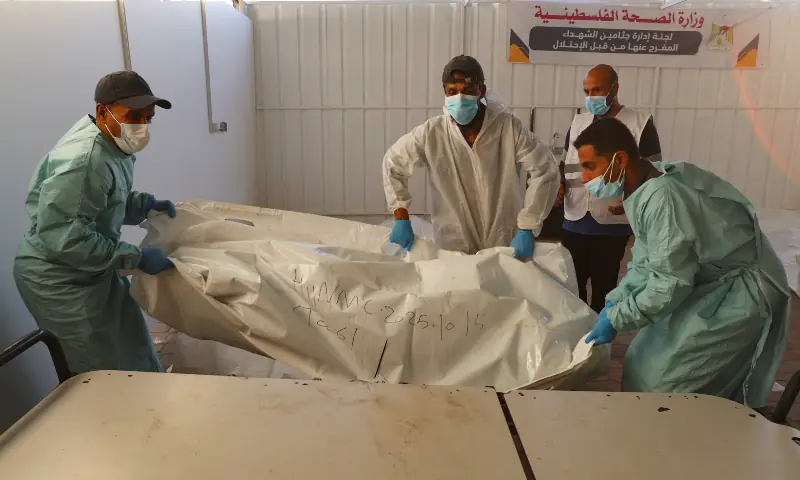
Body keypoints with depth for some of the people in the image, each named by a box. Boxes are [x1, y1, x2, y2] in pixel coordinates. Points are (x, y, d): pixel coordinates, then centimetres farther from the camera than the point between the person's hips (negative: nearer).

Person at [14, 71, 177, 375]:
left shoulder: (113, 142, 1)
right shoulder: (84, 160, -29)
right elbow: (62, 238, -29)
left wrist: (146, 205, -3)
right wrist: (137, 257, -26)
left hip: (90, 271, 9)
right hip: (61, 282, -9)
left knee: (133, 352, 17)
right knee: (110, 377, 2)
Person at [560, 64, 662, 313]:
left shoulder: (640, 123, -3)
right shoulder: (578, 122, 11)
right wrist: (560, 184, 0)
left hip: (612, 225, -4)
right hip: (574, 222, 4)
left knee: (603, 290, 9)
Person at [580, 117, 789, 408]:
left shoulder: (661, 197, -30)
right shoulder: (643, 192, 1)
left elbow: (670, 282, -28)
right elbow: (647, 264, 8)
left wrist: (615, 319, -20)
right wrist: (614, 302, -1)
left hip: (741, 293, -9)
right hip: (714, 284, 9)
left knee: (660, 380, -5)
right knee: (646, 366, 16)